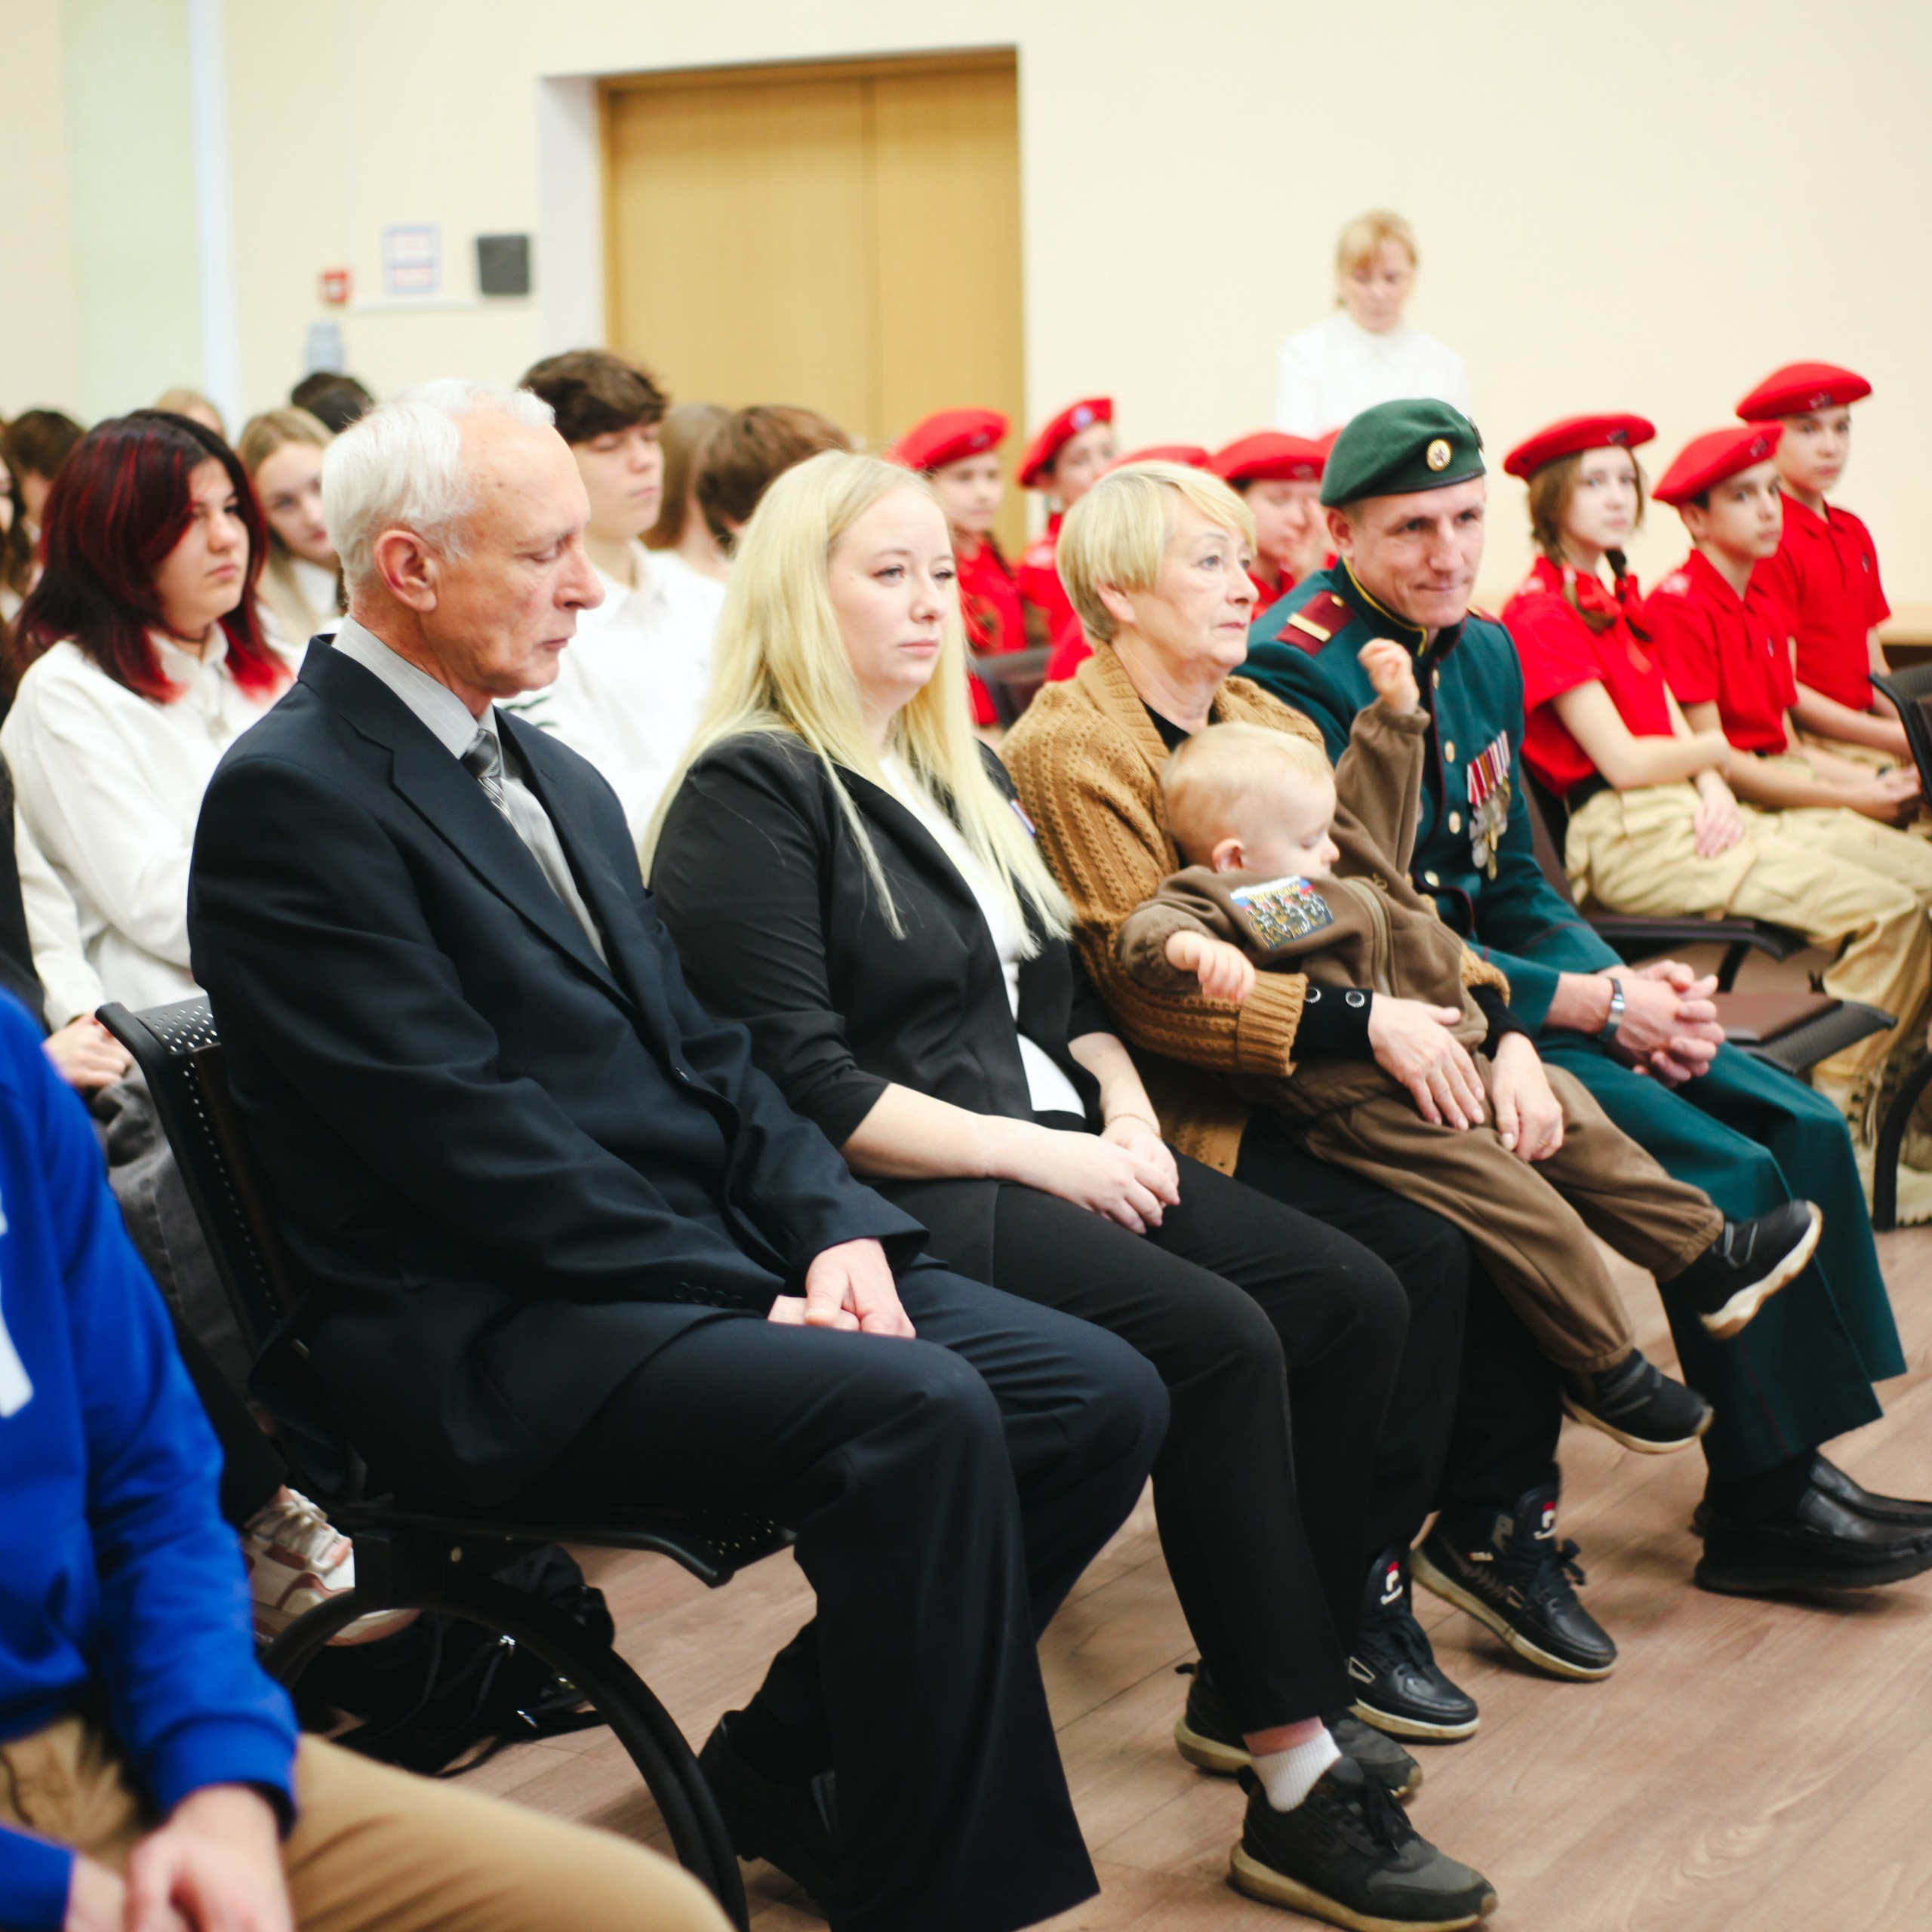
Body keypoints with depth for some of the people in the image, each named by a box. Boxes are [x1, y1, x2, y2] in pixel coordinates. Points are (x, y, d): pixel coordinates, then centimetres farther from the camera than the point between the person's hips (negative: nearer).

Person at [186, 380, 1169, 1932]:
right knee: (920, 1413, -30)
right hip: (483, 1337, -9)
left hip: (697, 1261, 9)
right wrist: (756, 1294, -18)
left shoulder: (557, 778, 18)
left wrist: (833, 1226, -3)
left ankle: (790, 1757, 10)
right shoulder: (293, 797, -11)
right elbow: (466, 1133, -18)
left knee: (1103, 1397, -4)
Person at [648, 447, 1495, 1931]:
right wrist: (1039, 1154, -16)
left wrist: (1126, 1112, 2)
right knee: (1220, 1340, -28)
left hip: (1050, 1155, 9)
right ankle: (1297, 1793, -23)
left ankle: (1255, 1691, 3)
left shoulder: (963, 773, 19)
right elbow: (803, 1086, -16)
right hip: (900, 1200, -9)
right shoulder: (752, 794, -8)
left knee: (1354, 1302, -8)